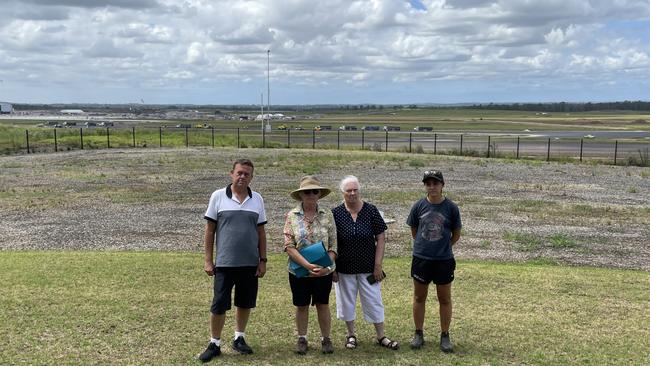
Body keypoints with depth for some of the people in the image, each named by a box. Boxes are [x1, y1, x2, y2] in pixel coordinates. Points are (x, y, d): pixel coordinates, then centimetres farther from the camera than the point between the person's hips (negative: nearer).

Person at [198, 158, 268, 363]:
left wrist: (263, 260, 5)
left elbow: (261, 232, 8)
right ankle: (214, 344, 16)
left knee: (245, 303, 12)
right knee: (219, 306, 2)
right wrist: (207, 259, -4)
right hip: (224, 262, -3)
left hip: (250, 263, 3)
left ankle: (239, 339, 29)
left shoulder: (257, 199, 5)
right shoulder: (218, 196, -3)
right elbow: (210, 230, -1)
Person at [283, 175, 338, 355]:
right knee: (301, 305, 12)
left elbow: (333, 246, -3)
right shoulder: (292, 216, -5)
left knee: (323, 304, 11)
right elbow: (289, 246, -11)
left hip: (324, 271, 0)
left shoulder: (327, 215, -3)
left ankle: (325, 338, 26)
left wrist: (325, 266, -18)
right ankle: (302, 339, 28)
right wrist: (307, 265, -21)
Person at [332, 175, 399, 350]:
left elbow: (381, 239, -3)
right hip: (345, 268, 0)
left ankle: (381, 336, 21)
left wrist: (378, 265, -7)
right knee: (347, 302, 13)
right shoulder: (336, 213, -7)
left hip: (368, 268, 0)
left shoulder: (371, 211, -6)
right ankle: (351, 334, 31)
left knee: (374, 301, 7)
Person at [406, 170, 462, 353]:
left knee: (445, 299, 8)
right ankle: (418, 334, 25)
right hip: (421, 259, 1)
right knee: (419, 297, 11)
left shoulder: (451, 207, -7)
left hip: (444, 260, -1)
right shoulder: (419, 206, -4)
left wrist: (442, 247, 6)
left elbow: (456, 234, 4)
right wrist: (424, 246, 8)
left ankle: (445, 336, 22)